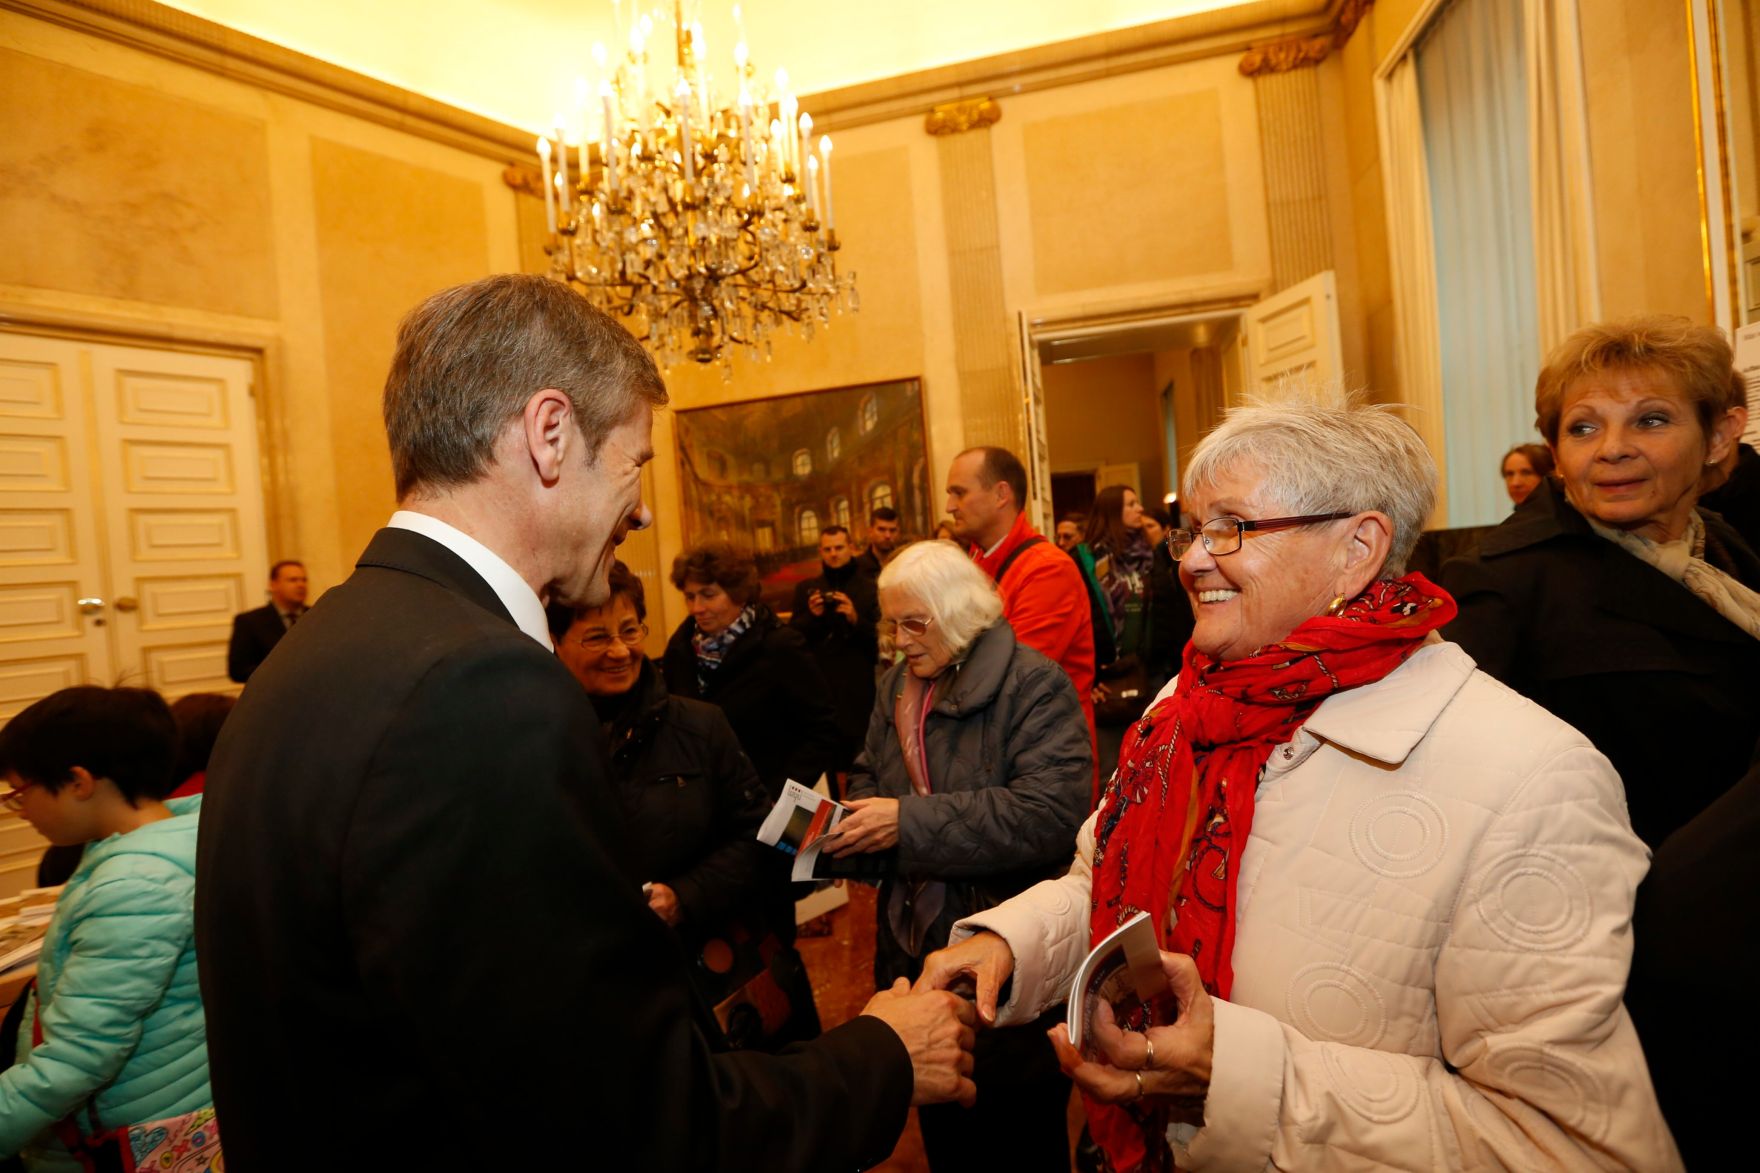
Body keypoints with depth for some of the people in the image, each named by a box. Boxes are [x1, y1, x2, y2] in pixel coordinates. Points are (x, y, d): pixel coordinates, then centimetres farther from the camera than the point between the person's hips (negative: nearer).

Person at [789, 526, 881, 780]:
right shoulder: (805, 588, 13)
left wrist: (855, 618, -17)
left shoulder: (869, 587, 5)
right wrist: (811, 615, -8)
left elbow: (880, 638, -2)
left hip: (858, 690, -2)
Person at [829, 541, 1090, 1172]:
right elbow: (870, 775, 21)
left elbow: (1051, 813, -27)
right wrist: (856, 819, -4)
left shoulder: (1034, 685, -15)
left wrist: (909, 822, -28)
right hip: (917, 947, 6)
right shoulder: (899, 684, 9)